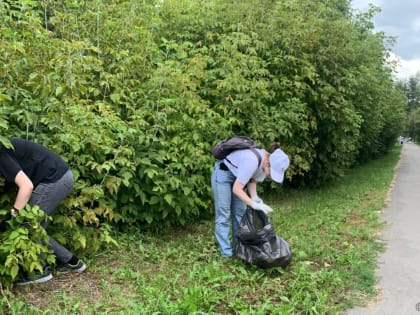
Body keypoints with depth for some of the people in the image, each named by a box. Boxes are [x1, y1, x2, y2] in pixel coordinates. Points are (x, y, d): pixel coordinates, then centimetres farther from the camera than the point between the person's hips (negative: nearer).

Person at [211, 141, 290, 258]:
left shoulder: (266, 163, -15)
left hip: (237, 176, 7)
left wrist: (255, 198, -17)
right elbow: (236, 189, -31)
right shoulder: (252, 161, -38)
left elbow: (252, 181, -1)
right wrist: (254, 204, -31)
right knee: (224, 214, -3)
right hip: (223, 174, -7)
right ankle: (225, 250, 5)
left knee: (240, 212, 6)